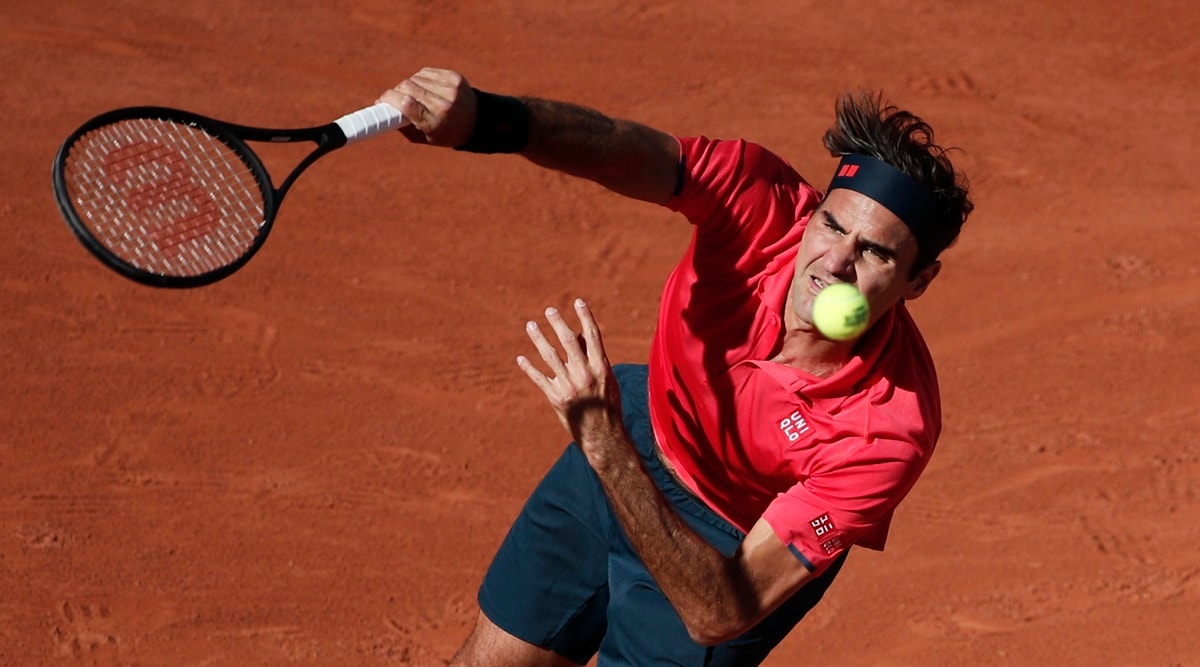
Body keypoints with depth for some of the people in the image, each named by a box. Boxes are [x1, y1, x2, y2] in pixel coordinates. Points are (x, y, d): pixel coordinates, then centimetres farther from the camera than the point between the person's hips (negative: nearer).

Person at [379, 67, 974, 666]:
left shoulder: (889, 431, -38)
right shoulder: (763, 204, -30)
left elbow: (719, 616, -39)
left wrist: (605, 447, -51)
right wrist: (484, 119, -67)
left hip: (729, 551, -3)